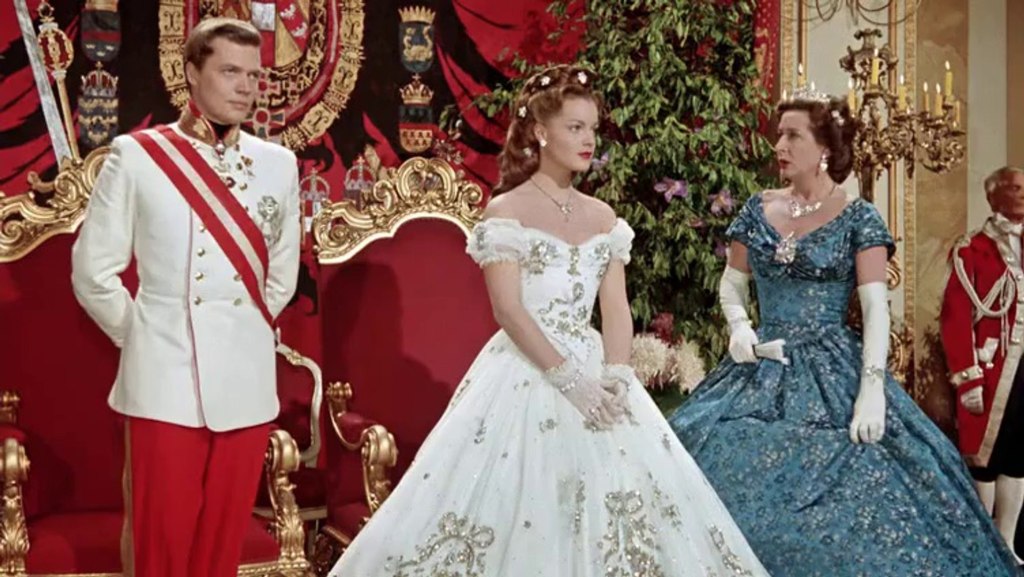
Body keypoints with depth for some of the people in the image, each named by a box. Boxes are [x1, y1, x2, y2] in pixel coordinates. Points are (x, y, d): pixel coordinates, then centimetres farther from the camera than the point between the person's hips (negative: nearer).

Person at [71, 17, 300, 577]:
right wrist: (141, 339, 5)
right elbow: (92, 270, 2)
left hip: (246, 379, 3)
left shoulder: (278, 164, 6)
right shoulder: (136, 156, -3)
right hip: (164, 376, -3)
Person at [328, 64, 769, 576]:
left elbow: (616, 308, 5)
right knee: (520, 498, -6)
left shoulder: (603, 217, 11)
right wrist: (570, 379, -19)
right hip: (526, 376, -5)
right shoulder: (505, 212, -5)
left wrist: (615, 376, -12)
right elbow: (508, 311, -12)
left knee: (618, 494, 2)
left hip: (595, 373, 5)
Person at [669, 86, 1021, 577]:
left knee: (844, 507, -9)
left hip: (833, 371, -3)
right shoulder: (758, 210, 7)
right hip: (764, 372, 4)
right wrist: (739, 326, -6)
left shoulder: (857, 218, -4)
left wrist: (873, 387, -21)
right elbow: (732, 282, 15)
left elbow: (875, 306, -10)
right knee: (741, 477, -4)